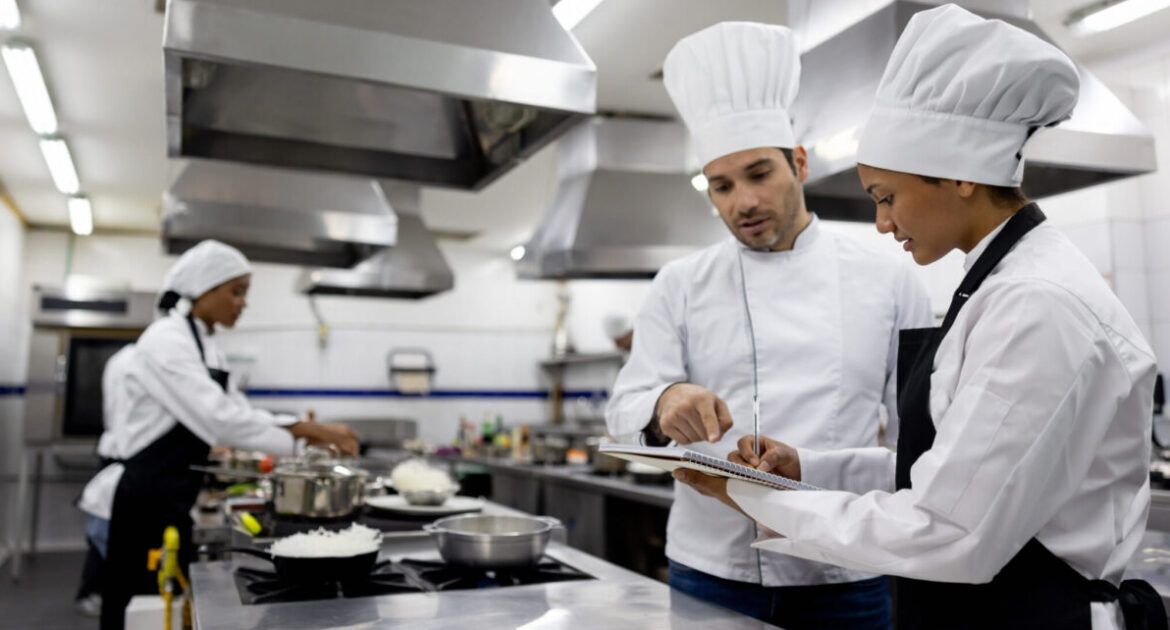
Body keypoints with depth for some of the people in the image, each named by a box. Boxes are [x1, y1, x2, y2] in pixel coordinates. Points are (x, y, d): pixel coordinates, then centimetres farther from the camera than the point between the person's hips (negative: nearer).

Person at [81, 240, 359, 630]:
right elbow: (220, 418, -27)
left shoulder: (205, 345, 11)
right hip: (145, 500, -9)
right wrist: (305, 437, -22)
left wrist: (309, 429, -1)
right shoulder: (166, 341, -18)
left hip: (172, 501, 9)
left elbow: (237, 411, 13)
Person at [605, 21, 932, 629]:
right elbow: (627, 410, -6)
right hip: (710, 571, 1)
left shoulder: (887, 279, 0)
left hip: (847, 577, 0)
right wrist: (665, 405, -27)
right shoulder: (680, 286, 0)